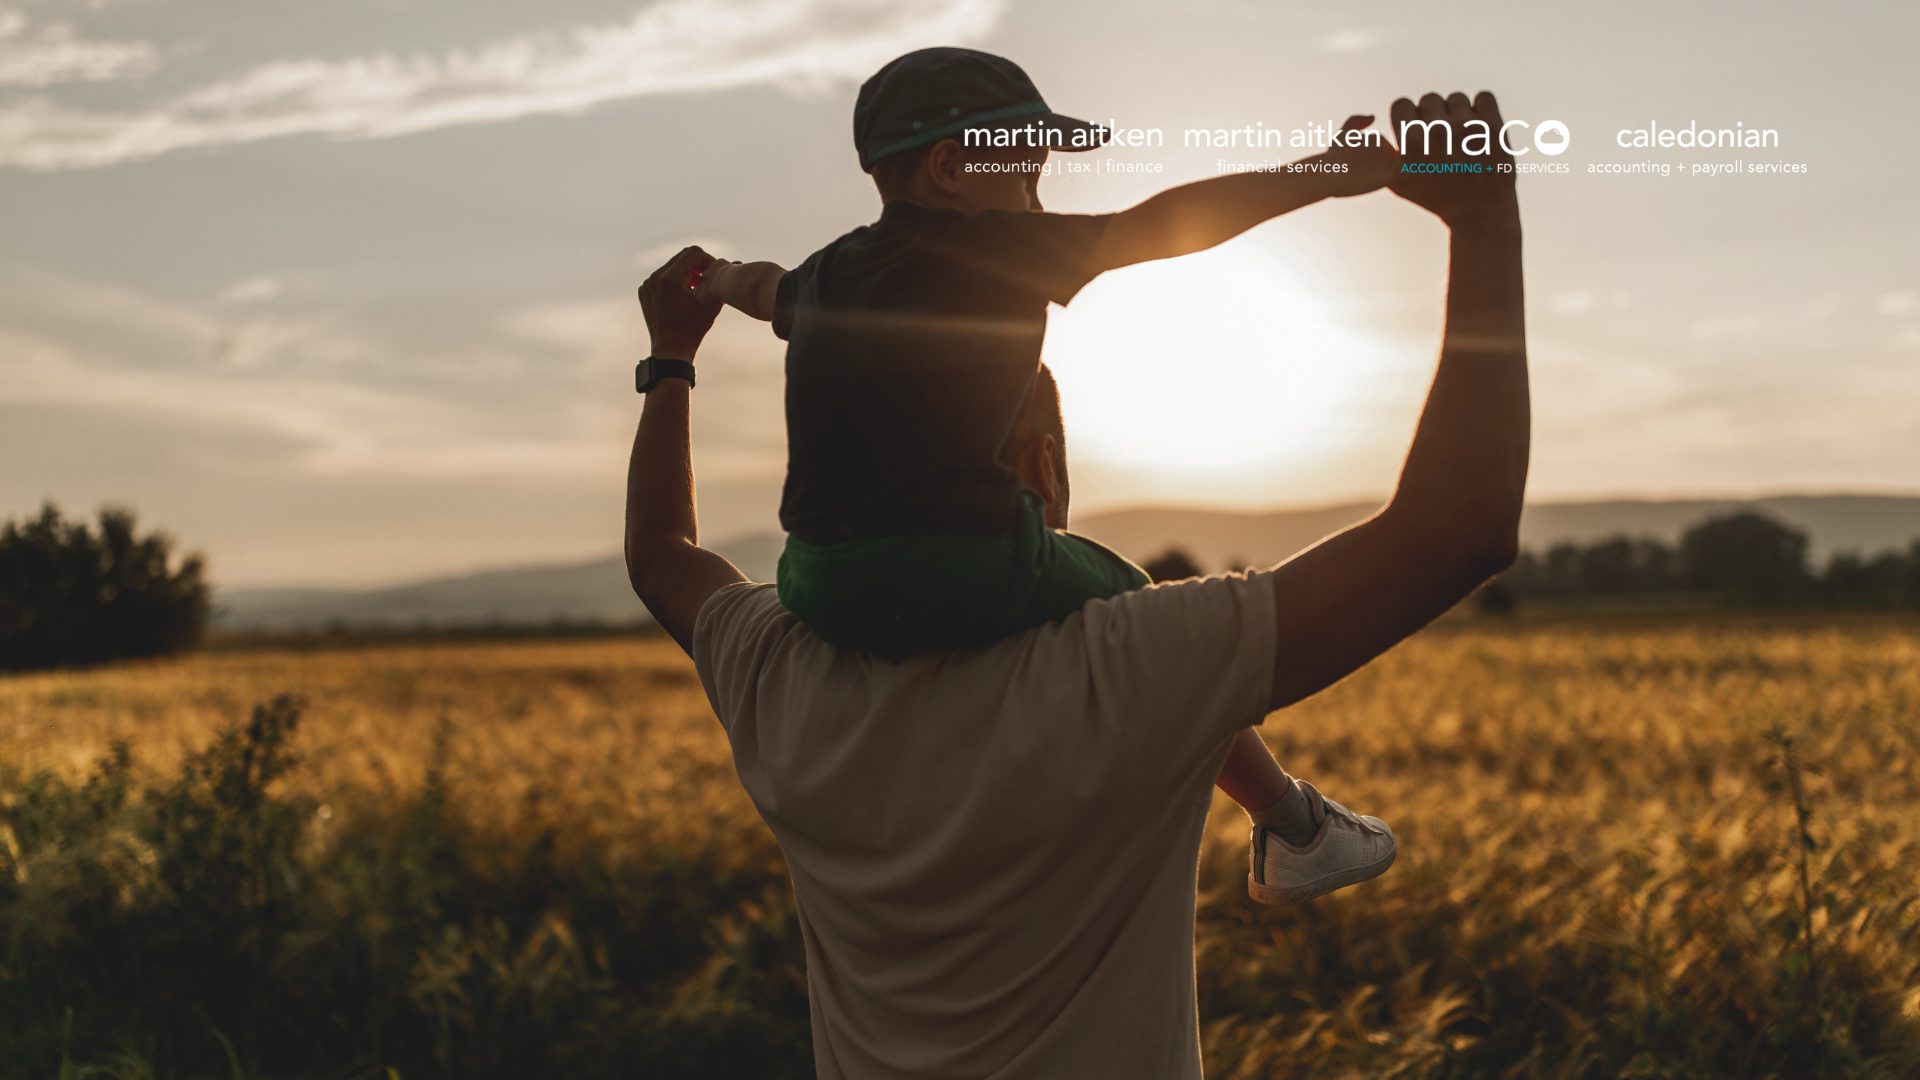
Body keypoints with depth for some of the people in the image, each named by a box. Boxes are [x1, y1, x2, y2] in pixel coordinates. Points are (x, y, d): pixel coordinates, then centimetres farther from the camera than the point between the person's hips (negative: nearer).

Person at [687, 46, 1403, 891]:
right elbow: (1159, 225, -10)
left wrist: (722, 279, 61)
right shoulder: (988, 250, -7)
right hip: (966, 569, -8)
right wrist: (1324, 175, -8)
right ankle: (1294, 825, 29)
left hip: (818, 588, 8)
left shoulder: (825, 279, 15)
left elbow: (765, 286, 38)